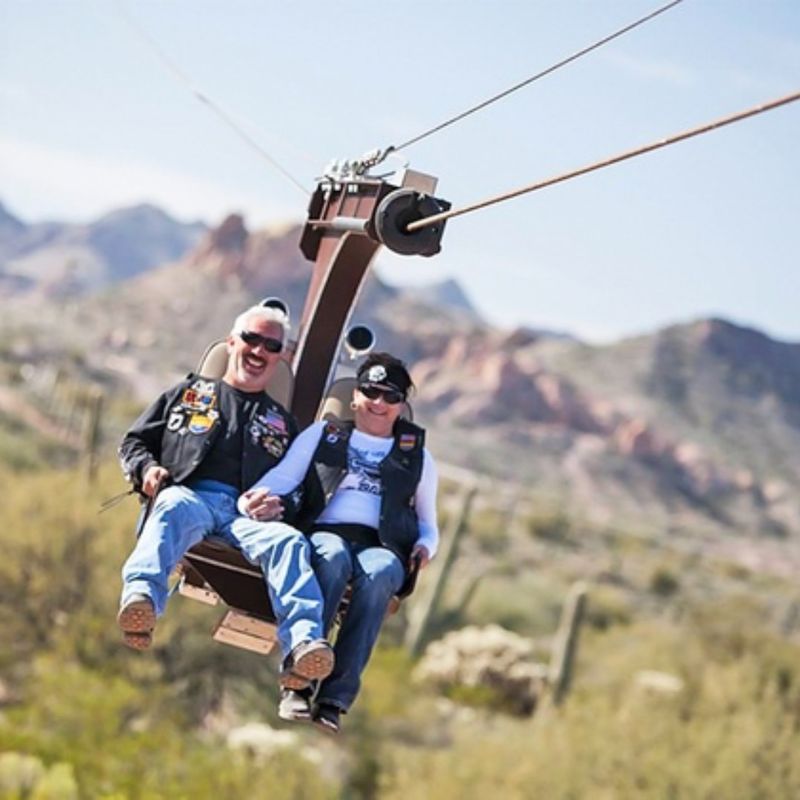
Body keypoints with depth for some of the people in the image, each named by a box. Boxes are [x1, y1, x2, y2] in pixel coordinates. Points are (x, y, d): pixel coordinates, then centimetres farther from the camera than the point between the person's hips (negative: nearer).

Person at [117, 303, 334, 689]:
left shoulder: (282, 422, 32)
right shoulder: (190, 393, 28)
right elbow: (133, 441, 24)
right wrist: (146, 468, 2)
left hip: (247, 514, 2)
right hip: (189, 495, -1)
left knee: (288, 540, -32)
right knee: (174, 510, -39)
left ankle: (303, 644, -54)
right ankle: (141, 598, -65)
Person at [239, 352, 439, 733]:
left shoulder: (417, 456, 27)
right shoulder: (322, 434, 24)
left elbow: (428, 523, 29)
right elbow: (282, 476, 11)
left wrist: (426, 545, 5)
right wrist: (257, 498, -12)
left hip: (383, 547, 1)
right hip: (325, 534, 0)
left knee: (379, 573, -38)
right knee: (333, 557, -39)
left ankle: (334, 698, -43)